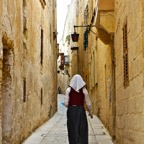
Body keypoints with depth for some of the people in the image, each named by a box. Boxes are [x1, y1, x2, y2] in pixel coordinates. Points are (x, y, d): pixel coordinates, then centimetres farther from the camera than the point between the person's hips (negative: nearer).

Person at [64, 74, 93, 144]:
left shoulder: (68, 90, -3)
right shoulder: (84, 90, -3)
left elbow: (66, 103, -7)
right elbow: (88, 104, -1)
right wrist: (90, 112, 16)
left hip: (71, 111, 1)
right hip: (81, 111, -1)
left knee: (73, 131, 9)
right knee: (82, 131, 4)